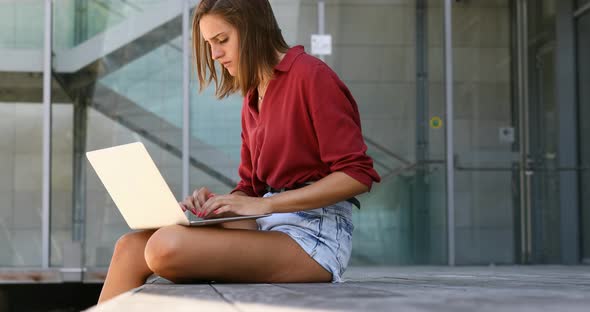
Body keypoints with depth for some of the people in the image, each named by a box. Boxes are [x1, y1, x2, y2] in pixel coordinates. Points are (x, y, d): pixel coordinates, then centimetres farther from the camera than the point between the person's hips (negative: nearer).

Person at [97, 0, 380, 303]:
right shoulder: (253, 100, 17)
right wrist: (215, 203, -3)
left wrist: (263, 204, -16)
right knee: (130, 246, -10)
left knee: (167, 246, -28)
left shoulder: (310, 75, -6)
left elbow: (358, 174, -13)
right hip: (269, 225, 8)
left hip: (314, 234, -7)